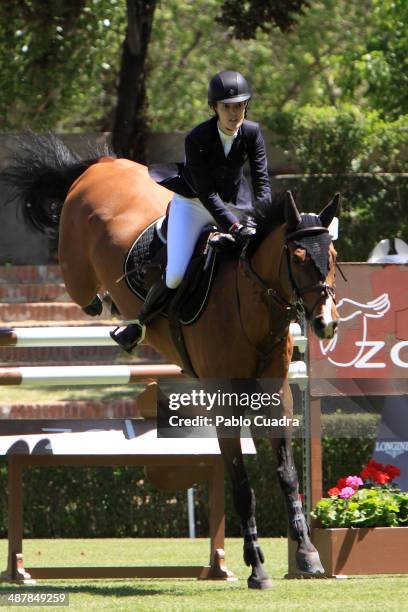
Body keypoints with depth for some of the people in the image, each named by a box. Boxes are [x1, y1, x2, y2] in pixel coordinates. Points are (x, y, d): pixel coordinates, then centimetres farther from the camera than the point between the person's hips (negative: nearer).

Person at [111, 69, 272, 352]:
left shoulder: (252, 133, -14)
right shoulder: (197, 139, -25)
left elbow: (262, 180, -14)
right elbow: (207, 193, -26)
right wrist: (233, 228, -35)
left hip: (235, 205, 4)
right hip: (193, 203, -4)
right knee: (175, 275, -16)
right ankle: (141, 323, 8)